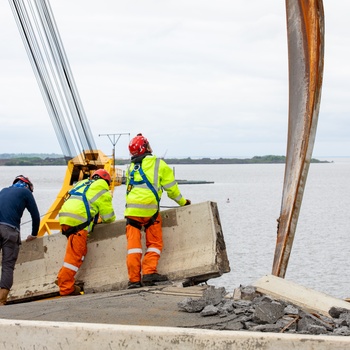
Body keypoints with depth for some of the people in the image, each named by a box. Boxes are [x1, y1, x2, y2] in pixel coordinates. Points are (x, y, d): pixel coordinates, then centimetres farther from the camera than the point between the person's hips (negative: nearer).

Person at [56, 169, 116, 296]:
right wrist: (108, 220, 34)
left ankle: (62, 278, 14)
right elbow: (108, 216, 12)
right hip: (78, 221, -8)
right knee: (75, 255, -7)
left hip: (65, 217, 8)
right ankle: (66, 287, -9)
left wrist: (94, 220, 42)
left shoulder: (82, 183, 30)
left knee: (81, 251, 19)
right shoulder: (101, 188, 9)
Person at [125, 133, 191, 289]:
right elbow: (171, 188, 9)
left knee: (133, 245, 4)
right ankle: (149, 272, -8)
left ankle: (134, 279, 0)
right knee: (154, 243, 7)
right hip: (149, 209, -4)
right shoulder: (159, 164, 5)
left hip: (131, 209, 4)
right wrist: (182, 202, 24)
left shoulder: (131, 168, 19)